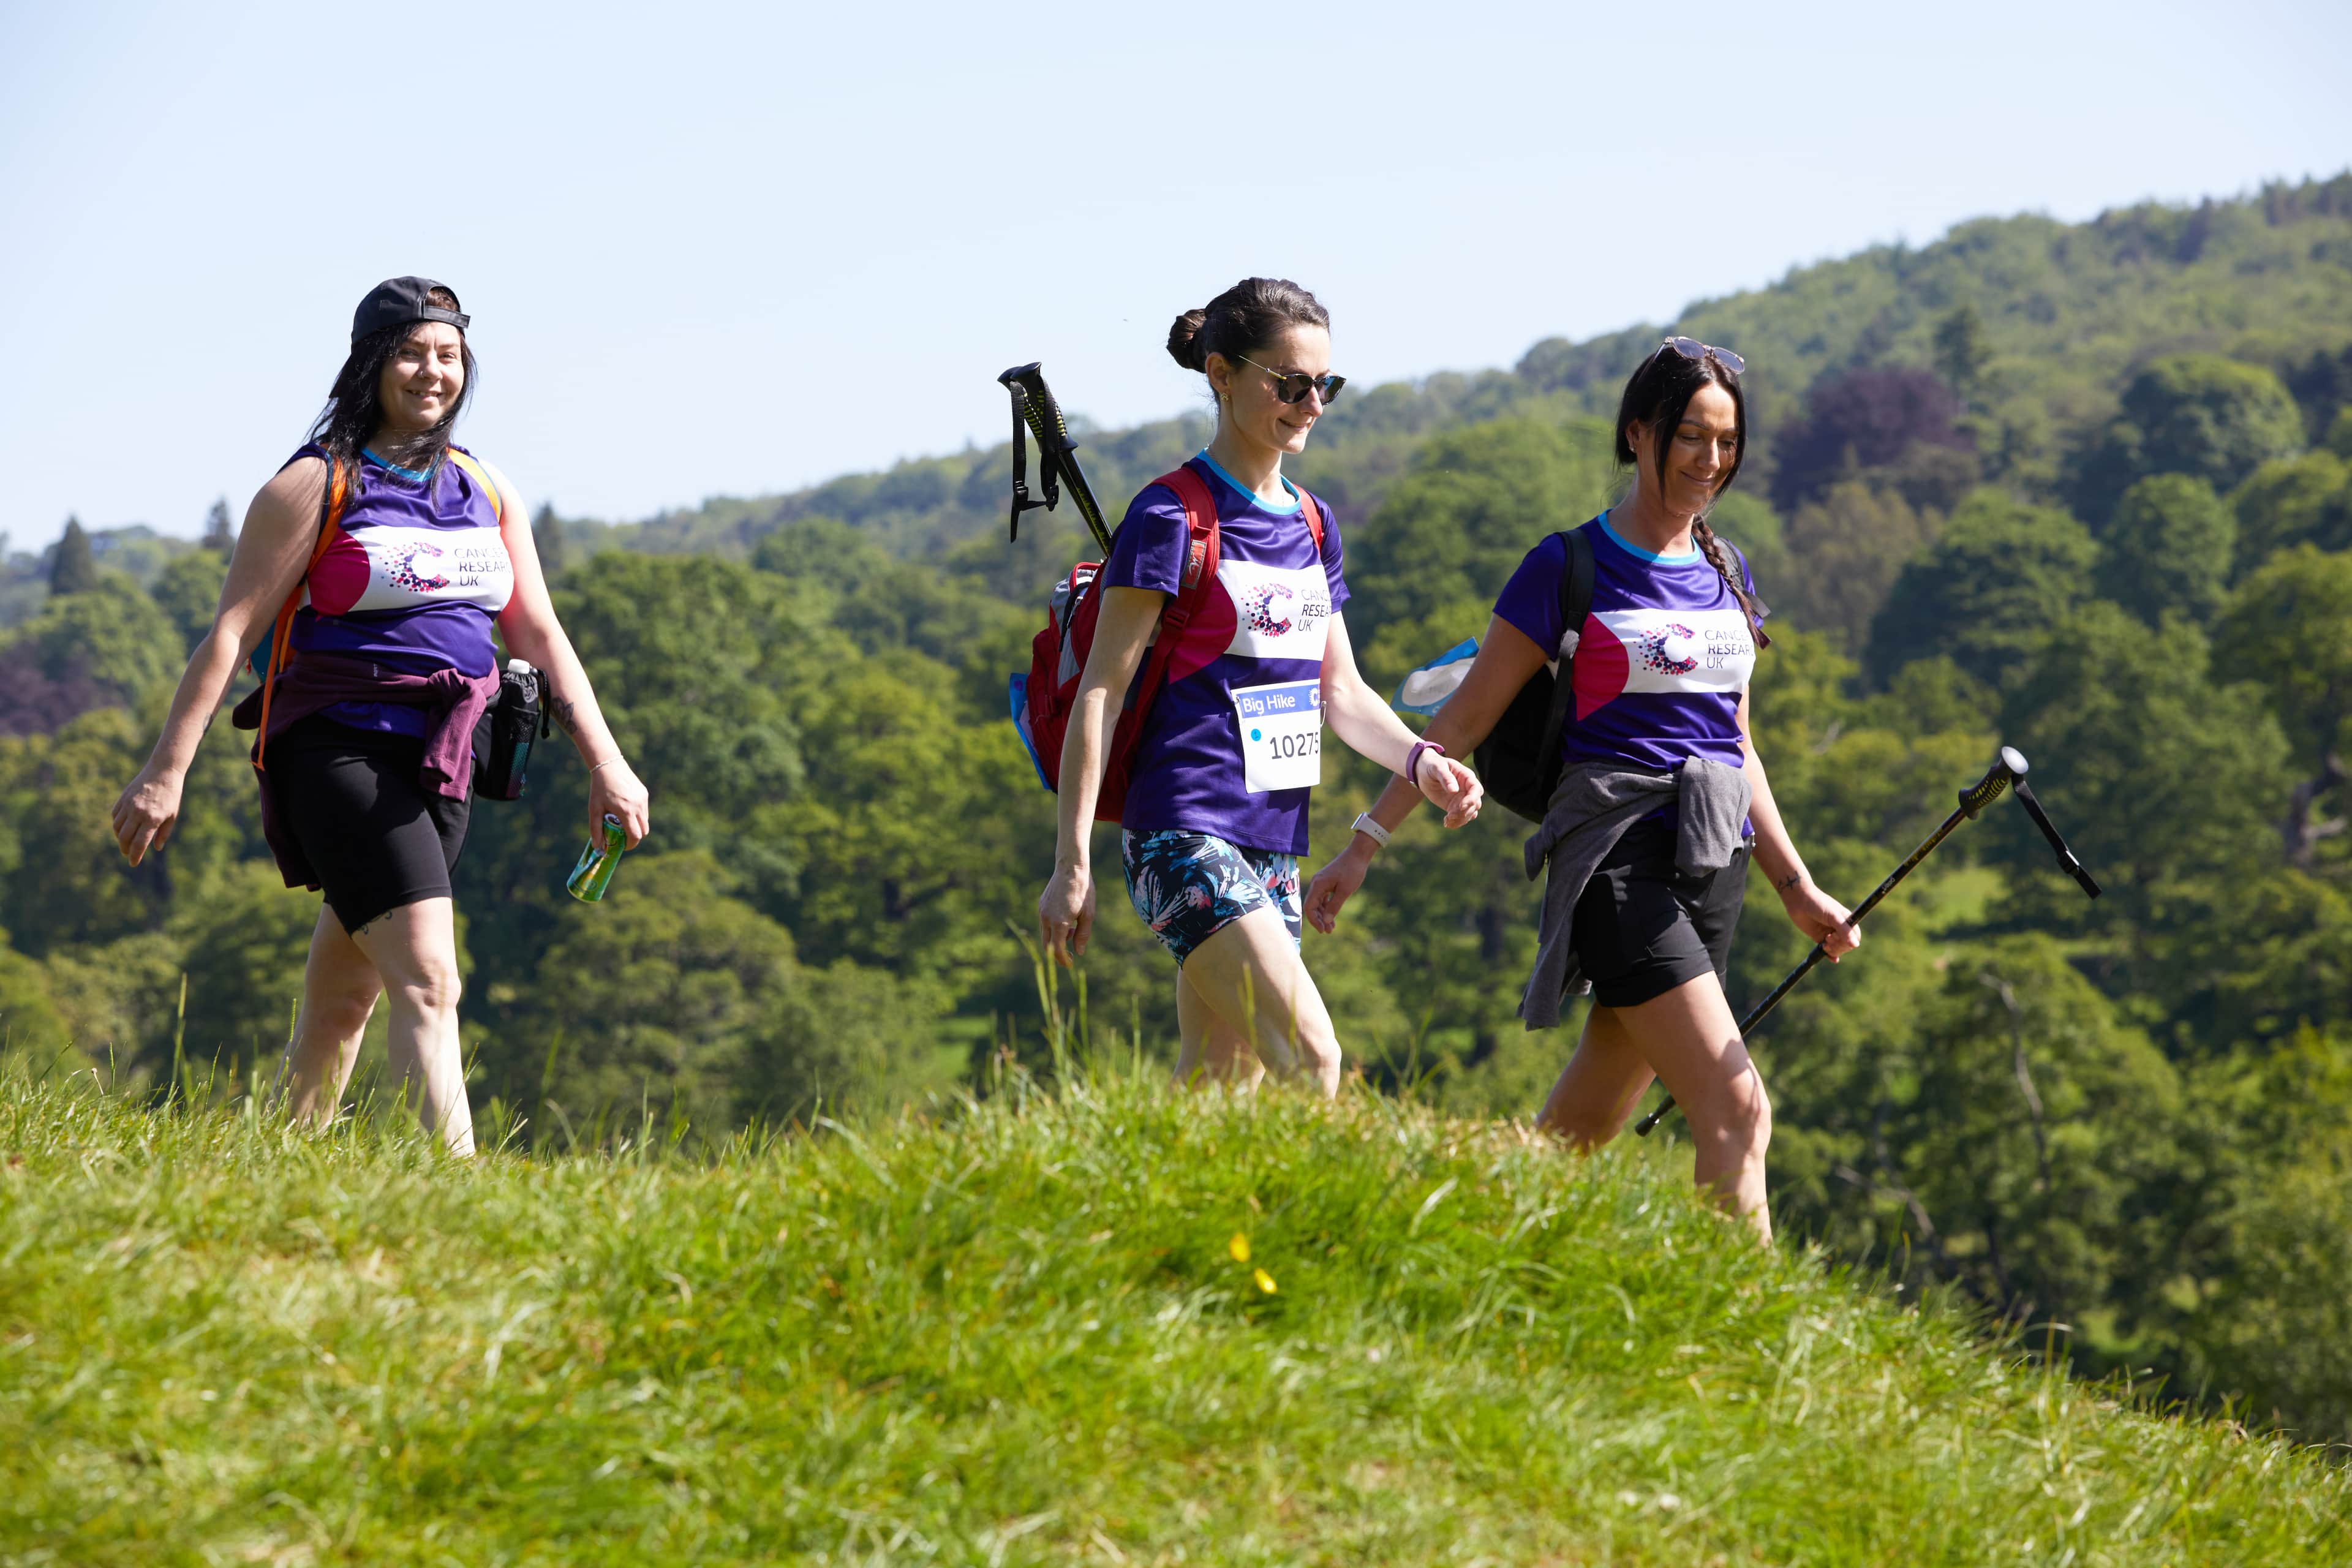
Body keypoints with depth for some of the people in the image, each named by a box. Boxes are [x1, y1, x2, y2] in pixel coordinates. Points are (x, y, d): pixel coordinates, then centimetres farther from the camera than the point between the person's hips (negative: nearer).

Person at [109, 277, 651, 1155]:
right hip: (340, 749, -6)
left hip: (440, 762, 6)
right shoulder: (316, 487, -4)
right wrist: (167, 771, -11)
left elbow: (539, 636, 15)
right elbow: (231, 633, -6)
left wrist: (604, 762, 7)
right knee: (428, 984, -19)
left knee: (343, 998, 10)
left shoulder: (485, 491, 14)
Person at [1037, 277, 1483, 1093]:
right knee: (1311, 1060, -20)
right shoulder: (1173, 519, -8)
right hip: (1187, 833, -8)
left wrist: (1419, 759, -3)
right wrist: (1073, 863, -13)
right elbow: (1101, 690, -9)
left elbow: (1341, 690, 18)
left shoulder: (1312, 523, 14)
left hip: (1271, 841, 8)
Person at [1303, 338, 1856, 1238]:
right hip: (1617, 854, -6)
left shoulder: (1725, 573, 15)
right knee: (1738, 1111, -18)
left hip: (1712, 859, 6)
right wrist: (1366, 844, -4)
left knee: (1582, 1130, 7)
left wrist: (1795, 886, 19)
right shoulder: (1570, 569, -3)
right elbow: (1465, 720, -1)